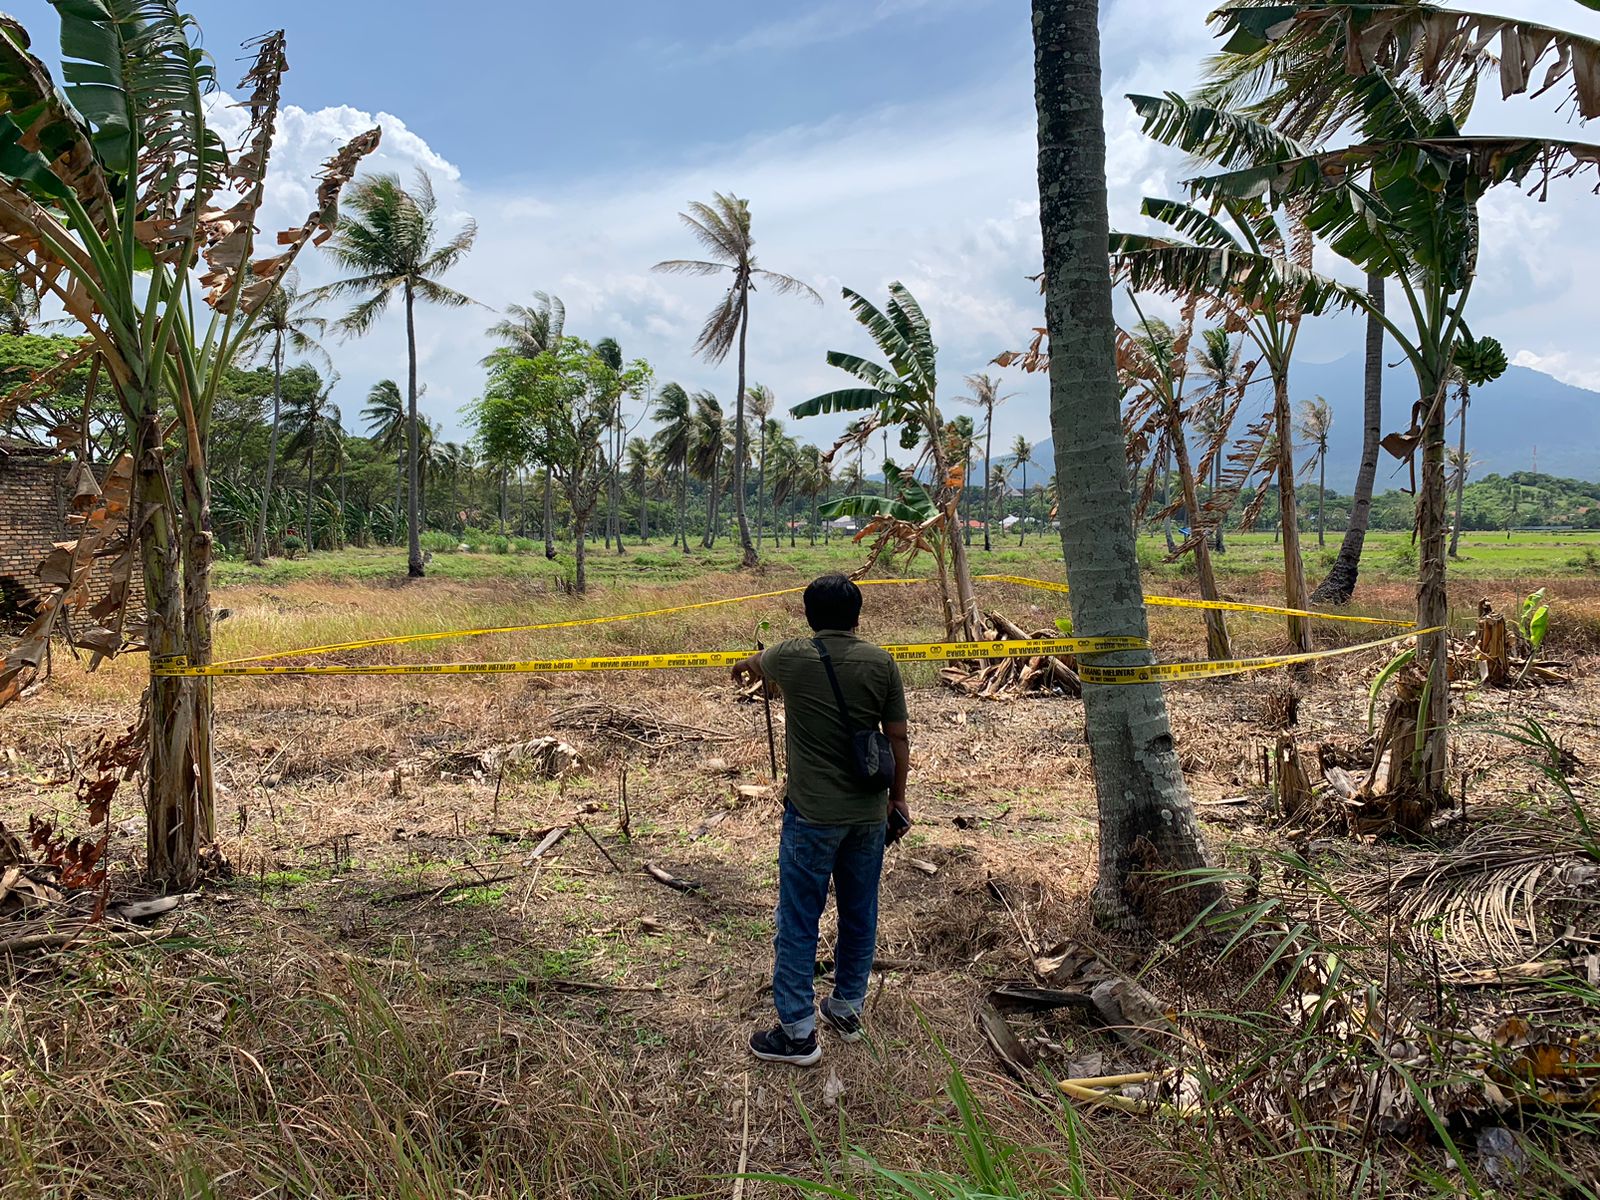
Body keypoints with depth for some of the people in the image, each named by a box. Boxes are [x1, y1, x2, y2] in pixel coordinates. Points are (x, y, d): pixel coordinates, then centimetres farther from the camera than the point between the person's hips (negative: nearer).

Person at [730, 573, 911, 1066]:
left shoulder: (790, 657, -5)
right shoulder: (880, 662, -3)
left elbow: (754, 665, 20)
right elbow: (898, 738, 0)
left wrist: (743, 670, 44)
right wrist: (897, 798, 14)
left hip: (812, 816, -3)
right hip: (869, 813, 3)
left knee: (798, 924, 6)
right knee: (859, 914, 18)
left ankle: (798, 1032, 13)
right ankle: (847, 1008, 33)